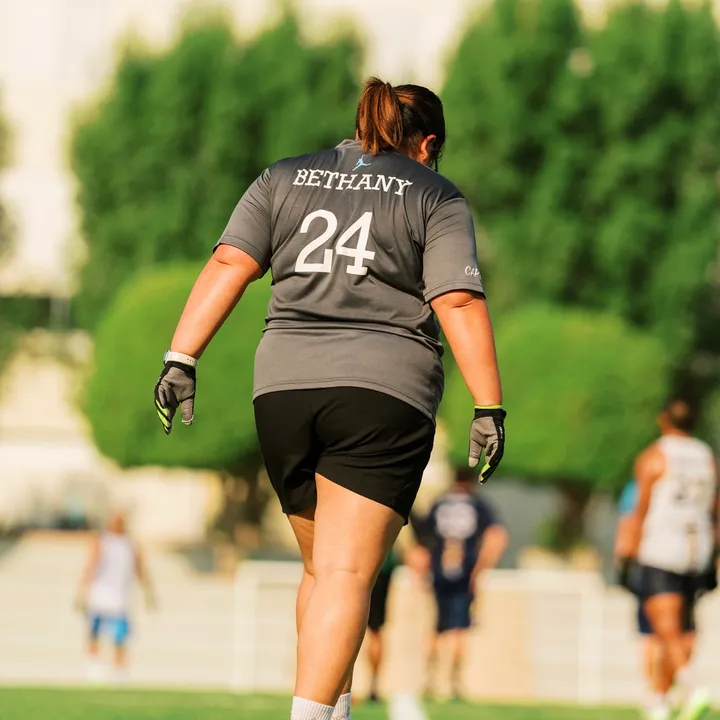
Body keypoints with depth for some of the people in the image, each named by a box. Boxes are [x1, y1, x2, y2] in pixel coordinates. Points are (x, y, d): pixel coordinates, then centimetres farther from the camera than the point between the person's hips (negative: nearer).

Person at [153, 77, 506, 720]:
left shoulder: (283, 179, 16)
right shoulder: (435, 197, 7)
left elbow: (228, 268, 4)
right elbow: (460, 305, -4)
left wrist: (182, 360, -1)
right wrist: (489, 408, -5)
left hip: (282, 384, 4)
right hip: (386, 391, -4)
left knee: (322, 565, 18)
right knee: (347, 574, -8)